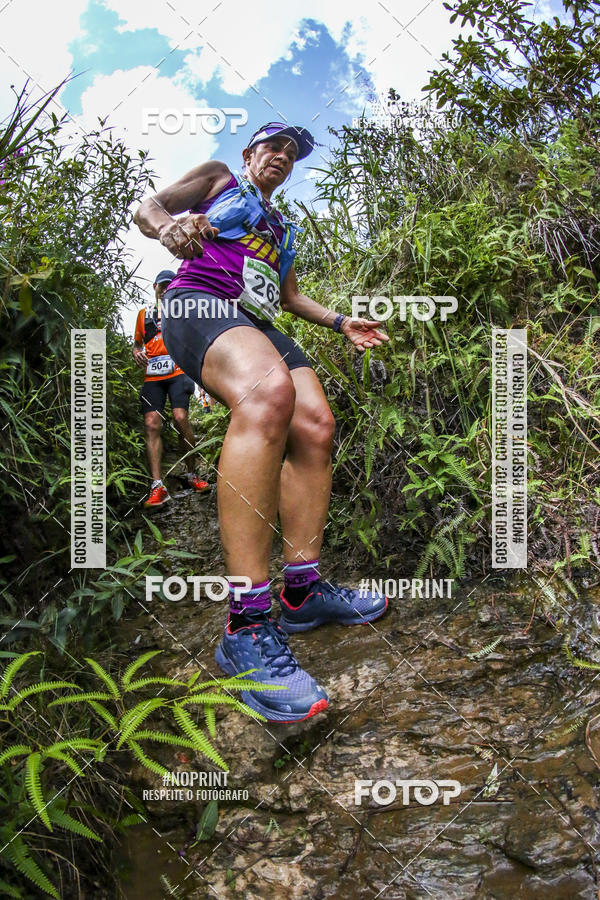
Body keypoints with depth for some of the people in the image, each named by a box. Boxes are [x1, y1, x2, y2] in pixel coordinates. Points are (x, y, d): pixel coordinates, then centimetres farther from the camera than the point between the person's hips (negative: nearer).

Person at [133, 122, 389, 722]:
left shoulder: (280, 226, 37)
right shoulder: (219, 178, 21)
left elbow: (289, 295, 41)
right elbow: (146, 209, 11)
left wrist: (341, 323, 26)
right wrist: (171, 229, -14)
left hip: (256, 323, 8)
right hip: (199, 301, -8)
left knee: (315, 425, -19)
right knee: (270, 390, -39)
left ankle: (303, 591, -12)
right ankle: (247, 626, -45)